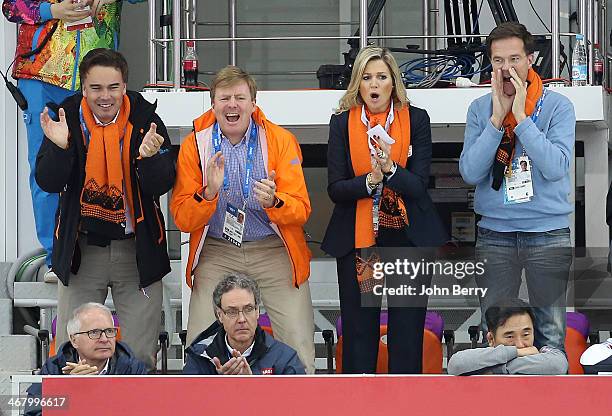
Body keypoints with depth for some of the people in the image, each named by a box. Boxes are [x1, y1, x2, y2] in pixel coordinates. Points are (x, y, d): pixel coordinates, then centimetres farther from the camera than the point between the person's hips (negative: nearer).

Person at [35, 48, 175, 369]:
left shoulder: (144, 117, -5)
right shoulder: (68, 117, -4)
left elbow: (161, 186, -9)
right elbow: (48, 183, -9)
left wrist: (149, 158, -29)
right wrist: (60, 148, -26)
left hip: (136, 250, 0)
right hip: (81, 250, 1)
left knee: (141, 355, 4)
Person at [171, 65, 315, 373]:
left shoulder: (281, 140, -3)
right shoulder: (195, 144, -2)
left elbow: (301, 210, -7)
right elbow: (182, 219, -5)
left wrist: (273, 202, -28)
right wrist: (208, 194, -25)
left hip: (274, 249, 0)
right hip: (216, 252, 1)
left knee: (299, 351, -6)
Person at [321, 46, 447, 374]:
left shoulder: (416, 120, 0)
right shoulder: (342, 123, 1)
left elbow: (419, 185, -6)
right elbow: (335, 189, -3)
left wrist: (390, 169, -24)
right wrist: (369, 181, -21)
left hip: (407, 237, 0)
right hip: (357, 238, 1)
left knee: (407, 331, 3)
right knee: (358, 330, 5)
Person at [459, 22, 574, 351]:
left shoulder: (557, 106, -3)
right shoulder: (480, 109, 5)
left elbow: (556, 169, -16)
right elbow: (470, 173, -6)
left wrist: (521, 118, -17)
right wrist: (497, 119, -12)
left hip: (549, 235, -2)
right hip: (494, 235, 2)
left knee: (551, 336, 3)